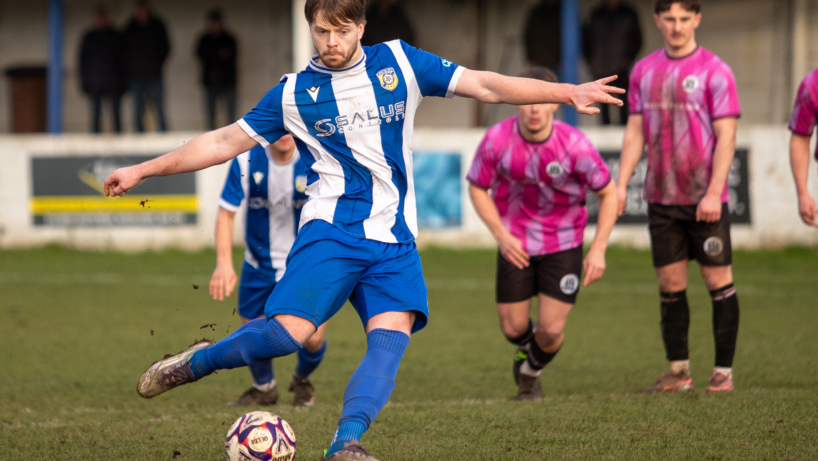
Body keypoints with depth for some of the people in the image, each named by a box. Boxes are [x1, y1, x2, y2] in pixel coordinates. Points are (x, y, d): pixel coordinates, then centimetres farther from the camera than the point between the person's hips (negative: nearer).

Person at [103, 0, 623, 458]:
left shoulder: (399, 62, 10)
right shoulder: (293, 93, 8)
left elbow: (484, 85, 9)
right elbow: (225, 141, 12)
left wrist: (567, 92, 2)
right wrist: (143, 170, 8)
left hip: (395, 241, 2)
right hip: (331, 231, -2)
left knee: (391, 337, -21)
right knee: (288, 331, -19)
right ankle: (197, 361, 5)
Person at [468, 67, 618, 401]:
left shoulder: (575, 145, -21)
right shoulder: (497, 139, -18)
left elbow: (608, 193, -8)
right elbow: (477, 187, -1)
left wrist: (598, 249, -14)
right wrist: (501, 235, -12)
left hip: (563, 244, -1)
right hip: (516, 244, 1)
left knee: (551, 330, -7)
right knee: (513, 328, 3)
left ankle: (531, 371, 29)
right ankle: (526, 348, 43)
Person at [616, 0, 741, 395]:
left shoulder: (714, 72, -6)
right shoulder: (644, 71, 9)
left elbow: (725, 137, -9)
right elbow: (635, 131, 13)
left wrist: (713, 193, -16)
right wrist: (621, 184, 4)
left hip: (705, 199, -4)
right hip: (661, 198, 4)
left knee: (718, 282, -1)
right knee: (670, 285, 6)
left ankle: (723, 372, 4)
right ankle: (678, 372, 13)